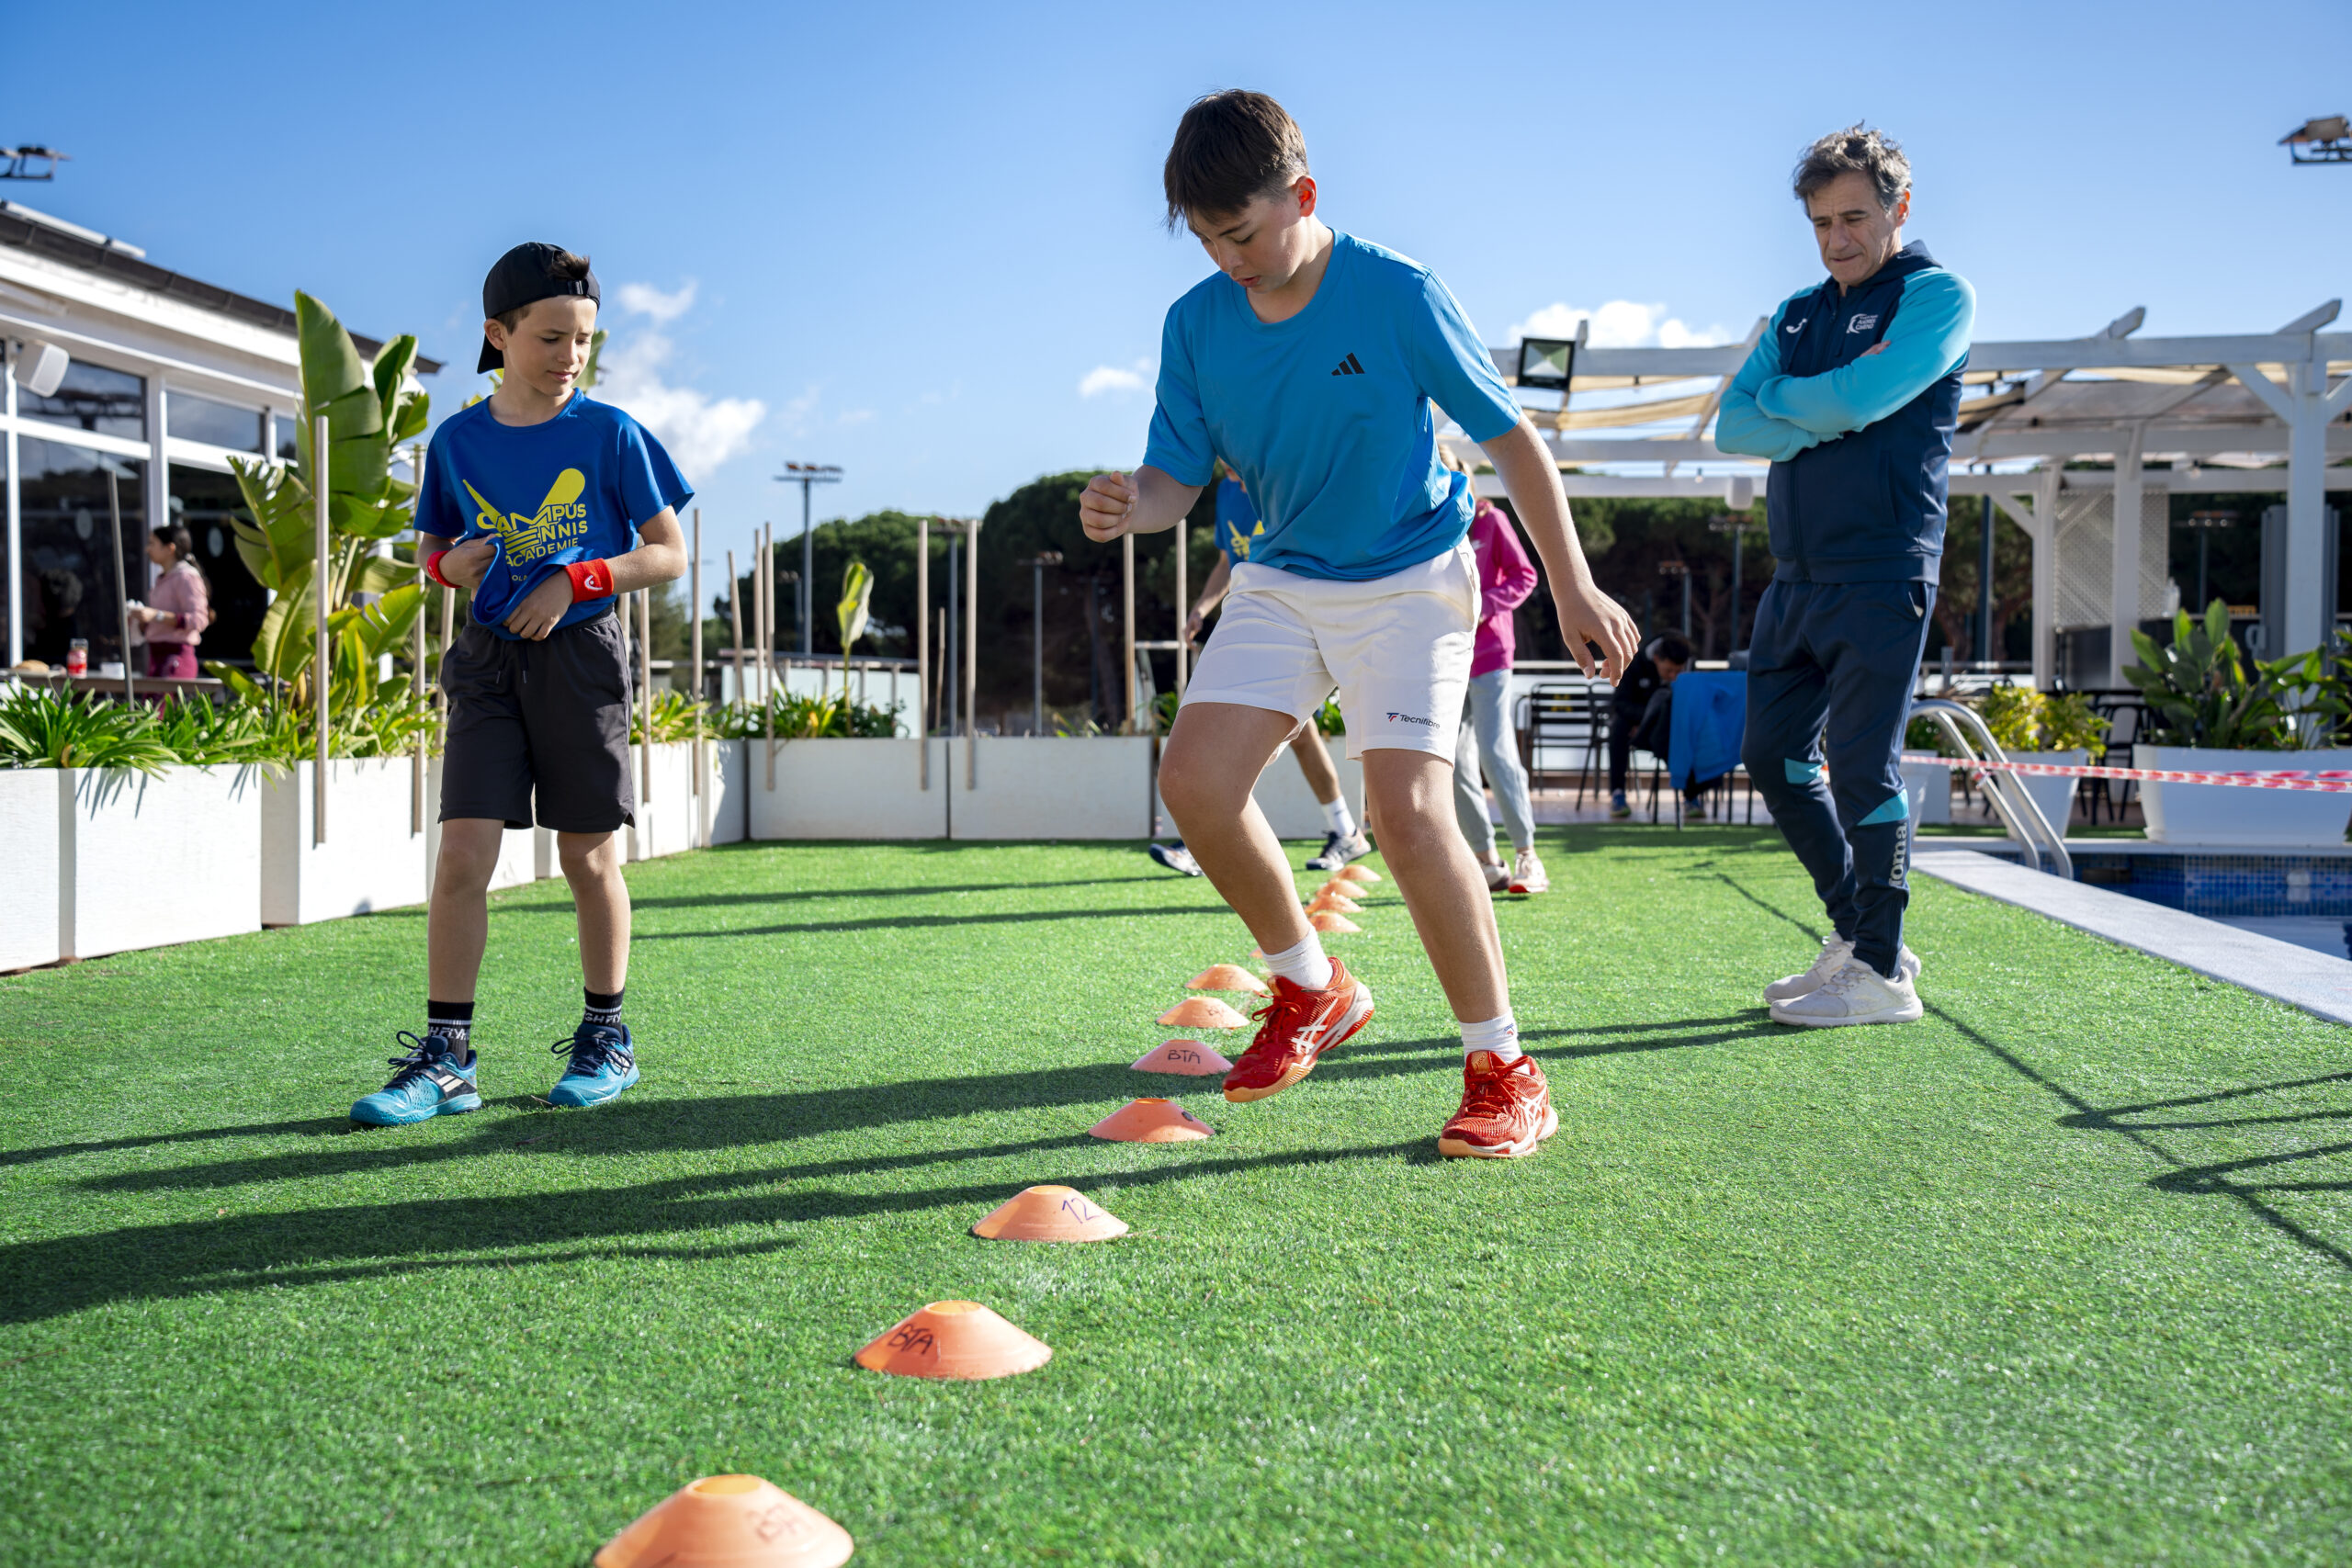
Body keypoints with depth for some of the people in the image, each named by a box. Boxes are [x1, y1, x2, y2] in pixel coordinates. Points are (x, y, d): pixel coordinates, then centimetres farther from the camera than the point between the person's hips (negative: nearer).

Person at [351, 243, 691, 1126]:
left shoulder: (609, 434, -2)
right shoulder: (457, 440, 6)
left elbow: (668, 553, -1)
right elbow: (432, 546, 18)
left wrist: (577, 581, -14)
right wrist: (448, 564, -5)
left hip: (580, 655, -2)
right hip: (489, 658, 2)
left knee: (588, 857, 5)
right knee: (462, 852, -6)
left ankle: (607, 1038, 21)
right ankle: (446, 1058, 0)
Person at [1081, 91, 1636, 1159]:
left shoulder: (1396, 296, -17)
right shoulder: (1196, 323, -5)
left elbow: (1508, 437, -9)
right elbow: (1177, 479, -2)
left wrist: (1572, 587, -8)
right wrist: (1128, 506, -27)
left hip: (1410, 580, -5)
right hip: (1280, 581, 5)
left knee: (1406, 807, -22)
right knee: (1194, 780, -11)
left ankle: (1505, 1073, -7)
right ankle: (1313, 990, 13)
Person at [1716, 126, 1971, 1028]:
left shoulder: (1935, 296, -2)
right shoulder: (1798, 315, 18)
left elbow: (1865, 399, -18)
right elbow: (1733, 426, 6)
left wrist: (1782, 398, -1)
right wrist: (1831, 415, -9)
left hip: (1880, 577, -7)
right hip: (1796, 578, 8)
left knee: (1863, 770, -7)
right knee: (1773, 755, 9)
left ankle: (1881, 974, 2)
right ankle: (1854, 932, 22)